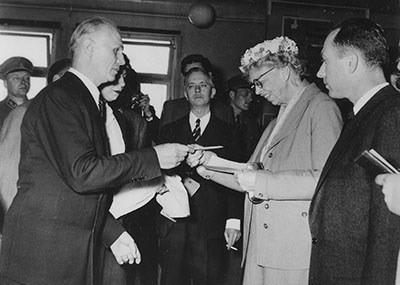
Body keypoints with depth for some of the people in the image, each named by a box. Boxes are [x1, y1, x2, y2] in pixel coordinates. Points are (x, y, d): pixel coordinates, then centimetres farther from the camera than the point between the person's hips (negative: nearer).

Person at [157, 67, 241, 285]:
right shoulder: (170, 131, 14)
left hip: (210, 226, -2)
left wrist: (233, 219, -8)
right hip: (173, 222, 2)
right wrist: (181, 181, -10)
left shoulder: (227, 133, 6)